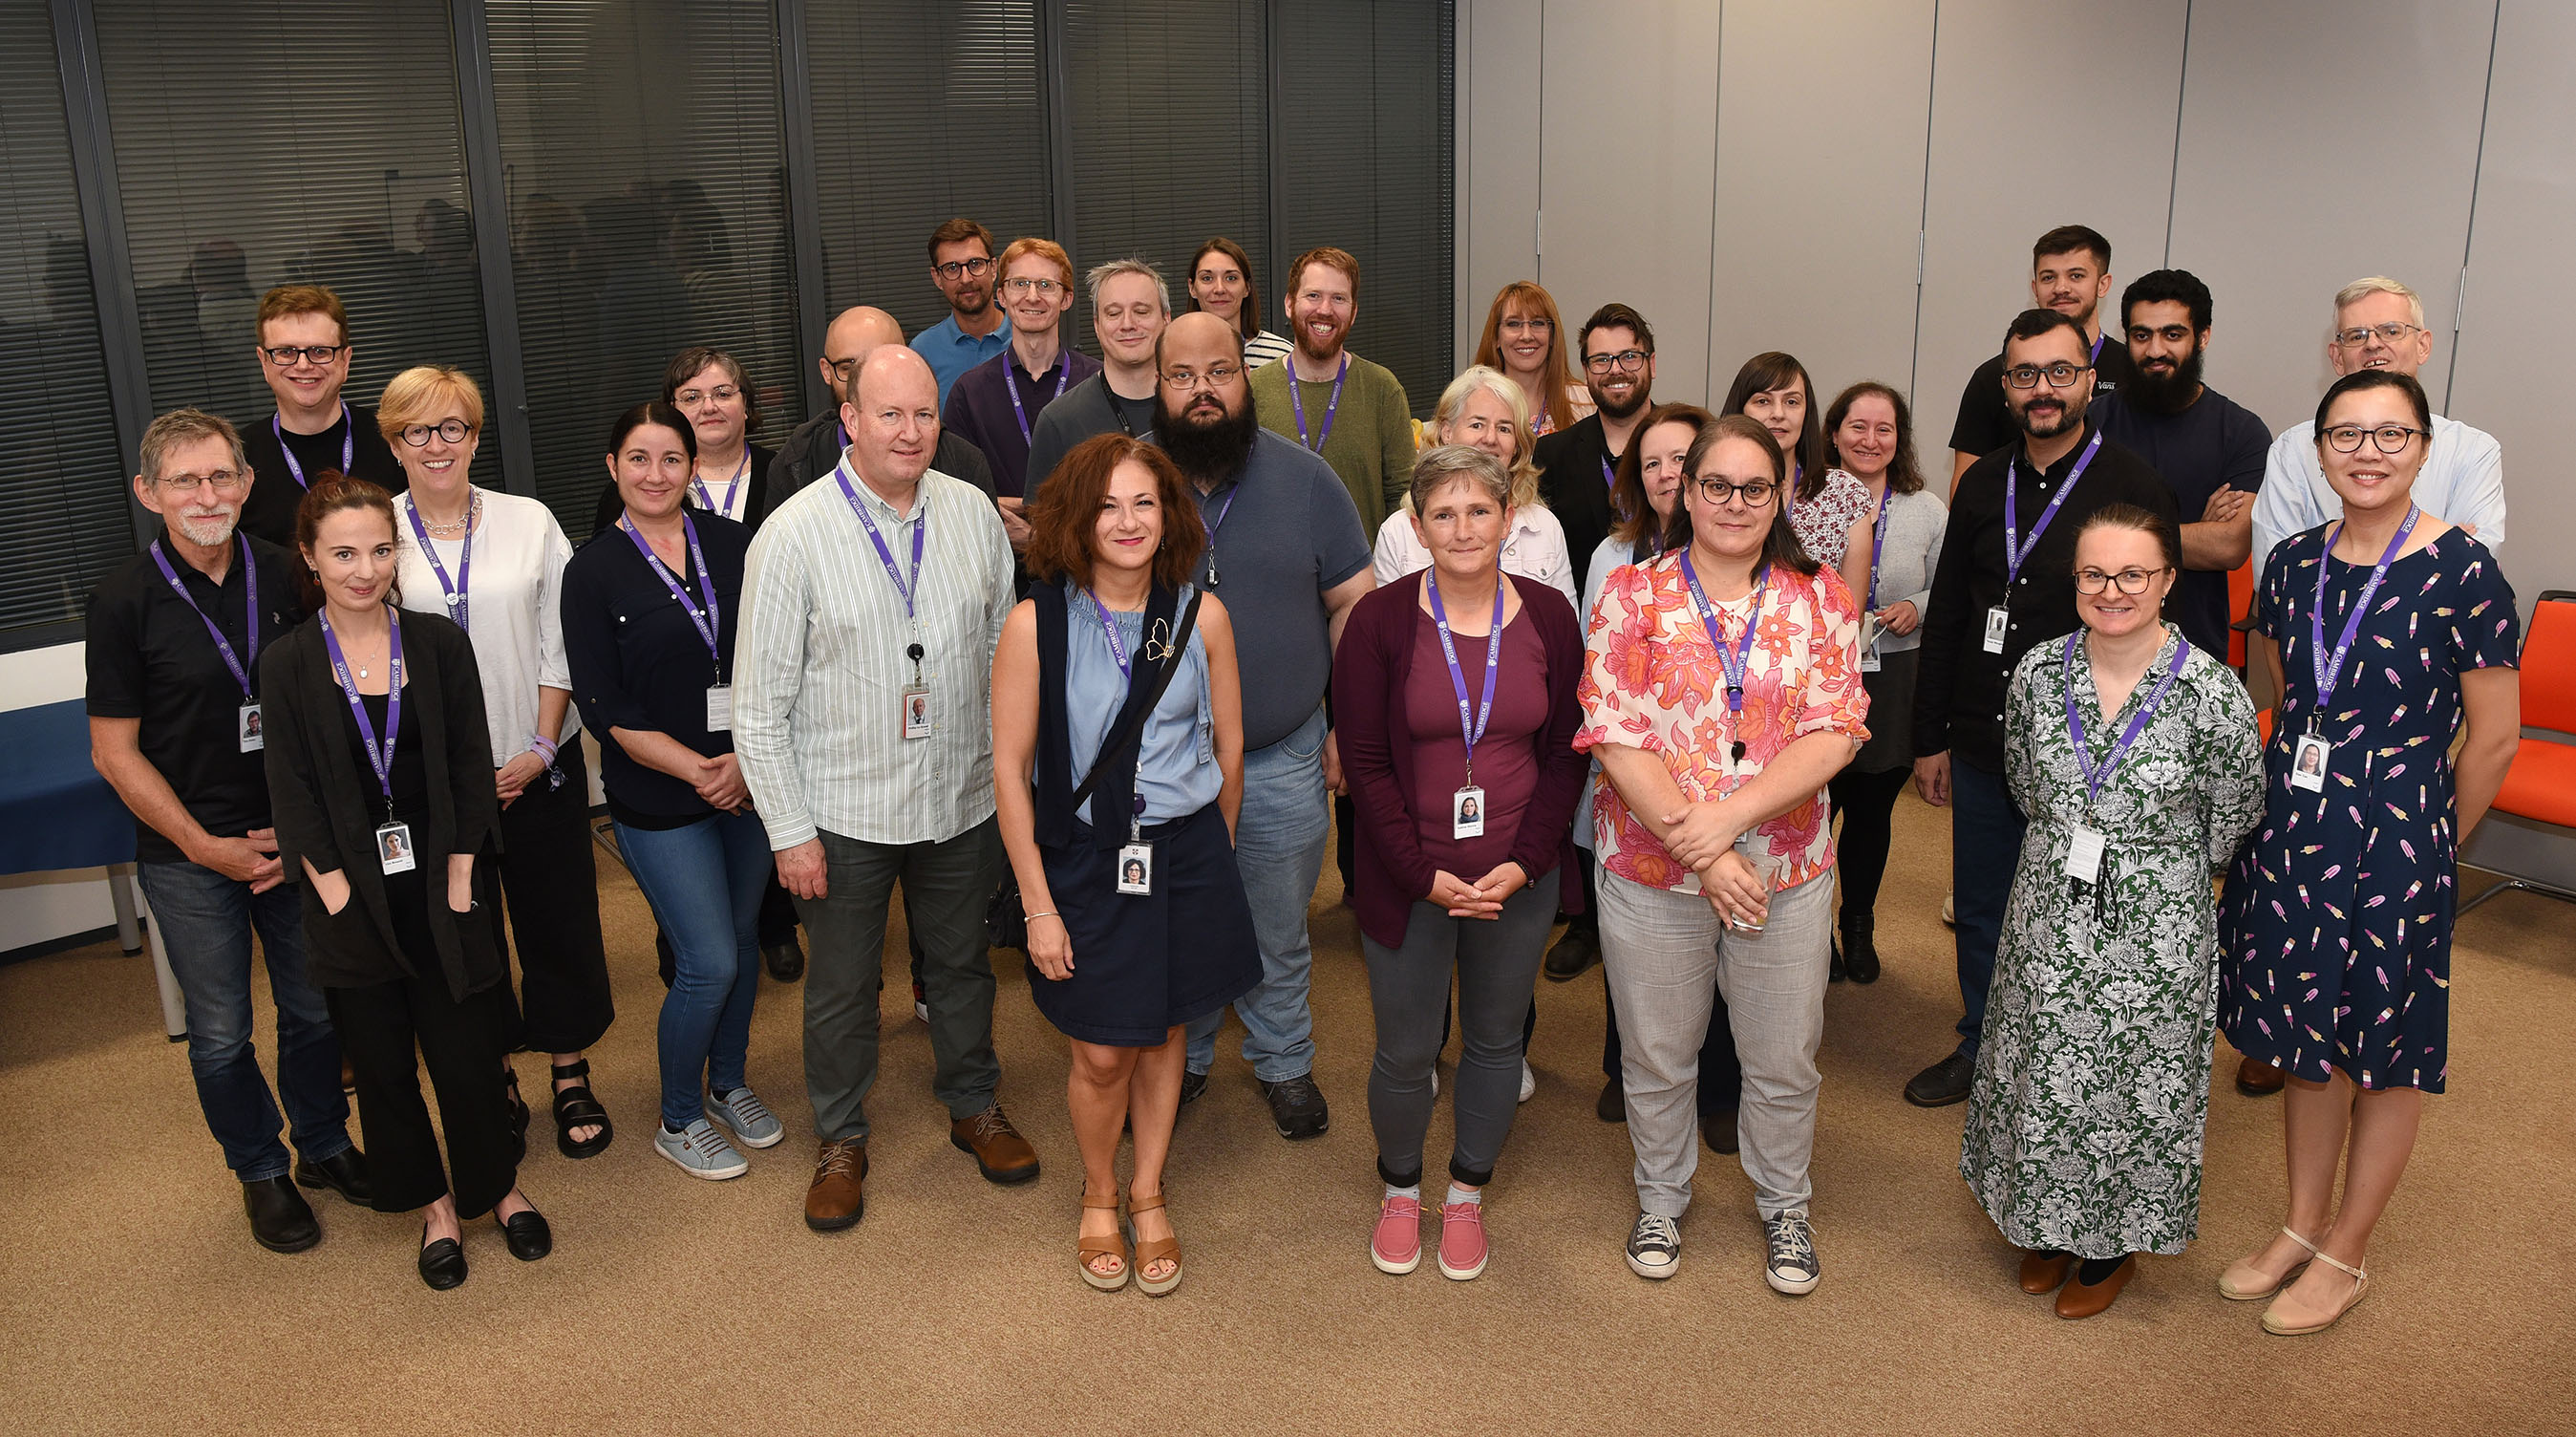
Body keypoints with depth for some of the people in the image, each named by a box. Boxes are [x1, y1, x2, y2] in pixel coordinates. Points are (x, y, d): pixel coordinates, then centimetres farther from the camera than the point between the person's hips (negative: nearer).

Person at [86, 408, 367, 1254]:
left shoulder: (283, 576, -2)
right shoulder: (125, 600, -11)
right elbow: (115, 751, -7)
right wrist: (206, 846, -11)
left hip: (295, 839, 3)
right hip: (189, 856, -2)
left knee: (317, 1009, 14)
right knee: (221, 1034, 10)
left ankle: (324, 1146, 36)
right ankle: (261, 1170, 31)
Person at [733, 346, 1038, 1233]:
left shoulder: (972, 513, -2)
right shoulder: (793, 535, -13)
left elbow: (1006, 649, 8)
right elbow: (760, 703, -10)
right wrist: (788, 830, -10)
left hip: (962, 797, 3)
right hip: (843, 811, -3)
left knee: (963, 961, 20)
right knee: (841, 985, 13)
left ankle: (974, 1107, 42)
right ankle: (841, 1140, 34)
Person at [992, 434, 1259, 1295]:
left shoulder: (1201, 616, -6)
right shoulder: (1035, 626, -13)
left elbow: (1228, 746, 6)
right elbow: (1010, 770, -9)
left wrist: (1213, 855, 15)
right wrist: (1039, 907, -9)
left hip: (1185, 854, 2)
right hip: (1083, 859, -2)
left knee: (1164, 1036, 15)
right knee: (1102, 1055, 7)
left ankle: (1148, 1194, 39)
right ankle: (1098, 1197, 36)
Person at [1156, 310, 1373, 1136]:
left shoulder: (1305, 478, -4)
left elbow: (1355, 604, 0)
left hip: (1284, 759, 0)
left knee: (1279, 933, 15)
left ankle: (1284, 1062, 36)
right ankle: (1178, 1060, 38)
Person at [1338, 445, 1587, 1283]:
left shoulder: (1547, 617, -2)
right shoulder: (1381, 620, -9)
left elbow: (1565, 755, 2)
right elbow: (1365, 763, -8)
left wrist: (1525, 864, -9)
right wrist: (1426, 875, -13)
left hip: (1518, 880, 2)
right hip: (1408, 880, -2)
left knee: (1495, 1040, 15)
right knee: (1406, 1050, 8)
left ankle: (1467, 1195, 37)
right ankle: (1400, 1190, 35)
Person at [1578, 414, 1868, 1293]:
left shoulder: (1821, 600, 0)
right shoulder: (1634, 595, -4)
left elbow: (1833, 736, -9)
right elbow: (1617, 738, -11)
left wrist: (1728, 816, -20)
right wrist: (1701, 852, -17)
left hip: (1787, 872, 1)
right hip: (1651, 868, -1)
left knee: (1784, 1060, 14)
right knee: (1656, 1054, 15)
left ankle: (1784, 1207, 39)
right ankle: (1661, 1198, 39)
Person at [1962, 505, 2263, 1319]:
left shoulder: (2211, 691, -17)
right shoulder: (2038, 673, -6)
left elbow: (2234, 818, -4)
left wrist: (2161, 870, 5)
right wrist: (2070, 852, 12)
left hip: (2155, 936, -3)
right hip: (2048, 922, 3)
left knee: (2136, 1087, 11)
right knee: (2043, 1075, 15)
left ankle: (2116, 1242, 35)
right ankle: (2047, 1226, 39)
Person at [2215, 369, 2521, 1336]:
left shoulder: (2461, 569, -13)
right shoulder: (2295, 563, 3)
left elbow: (2494, 738, -8)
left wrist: (2430, 844, 1)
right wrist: (2294, 814, 11)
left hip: (2399, 838, -5)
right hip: (2291, 821, 5)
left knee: (2388, 1050, 9)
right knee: (2307, 1039, 16)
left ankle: (2346, 1254, 25)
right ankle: (2302, 1227, 32)